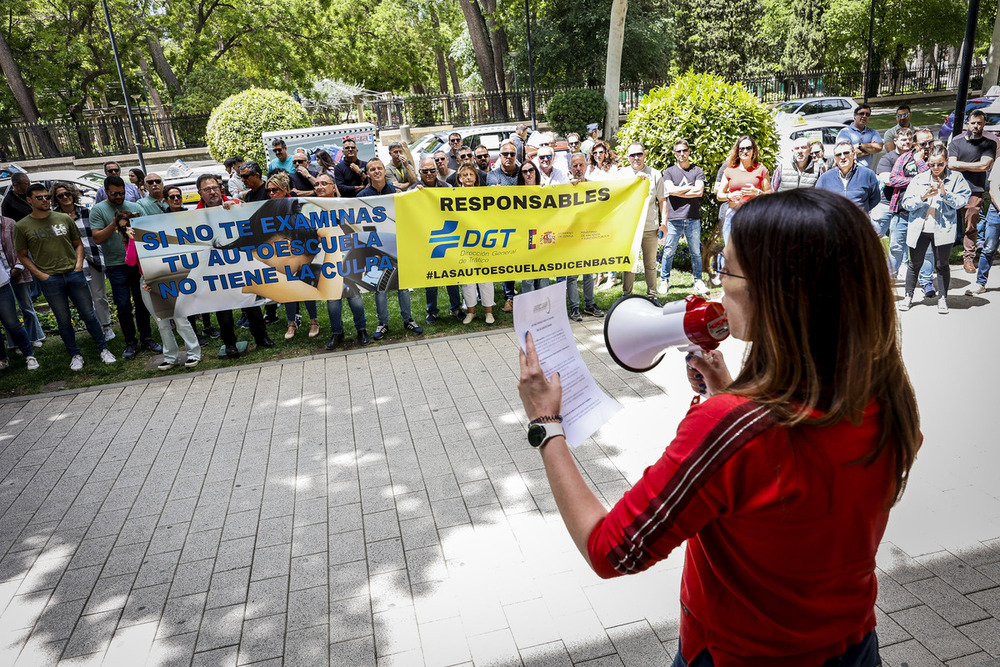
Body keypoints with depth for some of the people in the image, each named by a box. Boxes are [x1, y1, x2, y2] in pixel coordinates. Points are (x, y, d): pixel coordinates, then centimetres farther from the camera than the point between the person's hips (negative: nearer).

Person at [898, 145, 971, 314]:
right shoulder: (919, 178, 5)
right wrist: (923, 196, -18)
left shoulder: (956, 178, 2)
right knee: (914, 263, 8)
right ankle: (909, 296, 20)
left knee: (942, 264, 7)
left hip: (943, 229, -1)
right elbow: (906, 203, -2)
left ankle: (943, 298, 20)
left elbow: (962, 201, -6)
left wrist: (945, 194, -20)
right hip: (919, 228, 1)